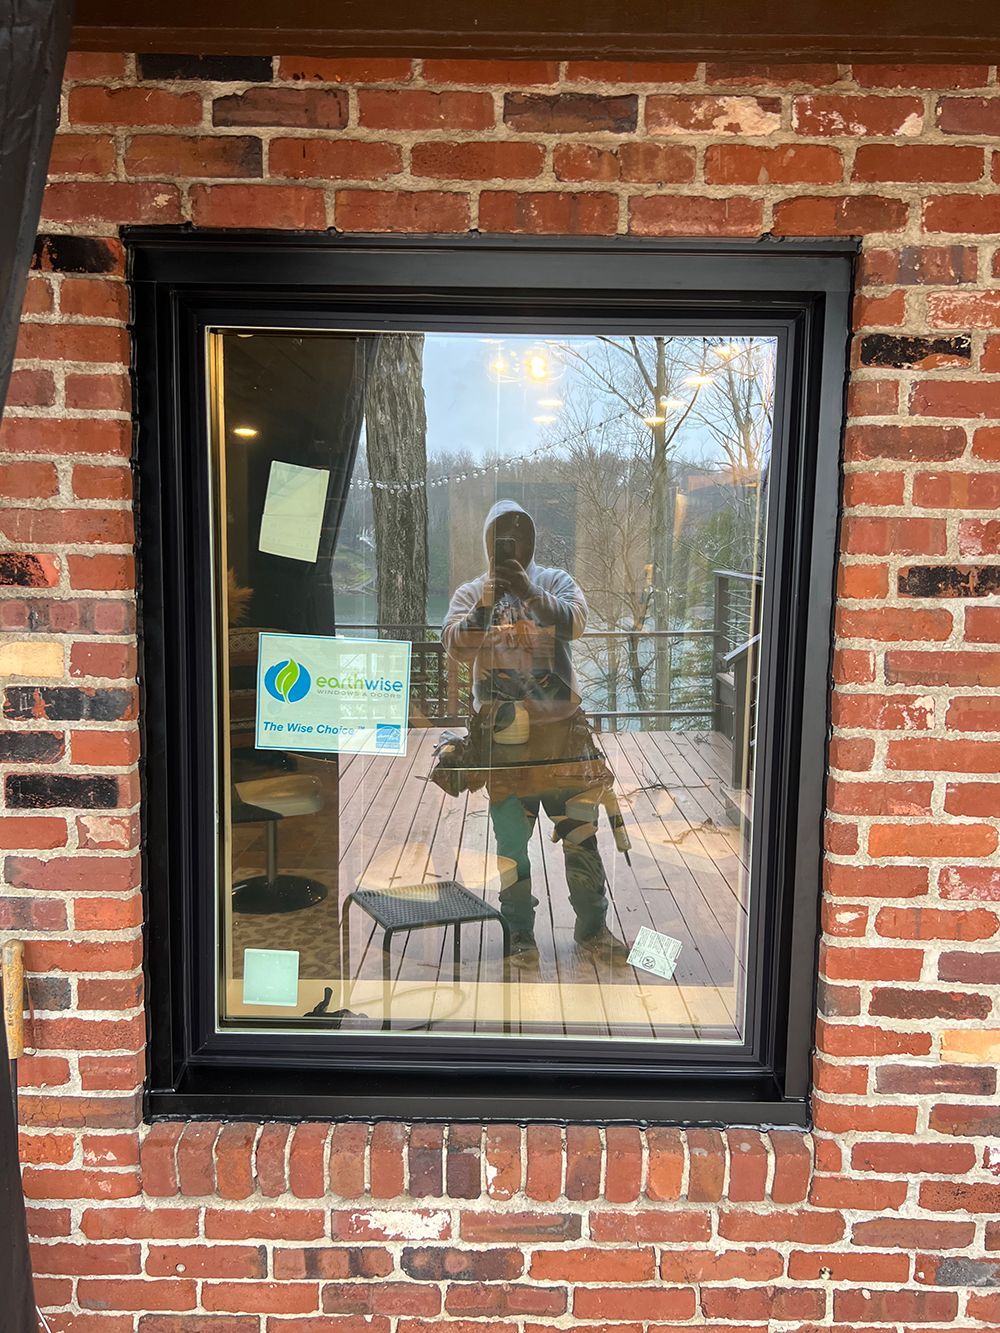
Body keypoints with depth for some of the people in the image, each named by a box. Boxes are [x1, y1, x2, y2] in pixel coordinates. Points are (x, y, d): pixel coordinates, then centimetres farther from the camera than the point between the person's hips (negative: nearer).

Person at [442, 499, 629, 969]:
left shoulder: (554, 581, 7)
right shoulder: (471, 593, 7)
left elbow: (574, 621, -14)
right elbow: (456, 646, -10)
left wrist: (530, 593, -29)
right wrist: (484, 606, -26)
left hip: (563, 728, 0)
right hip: (503, 735, 0)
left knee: (581, 833, 5)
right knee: (512, 841, 8)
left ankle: (592, 929, 22)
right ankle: (520, 935, 23)